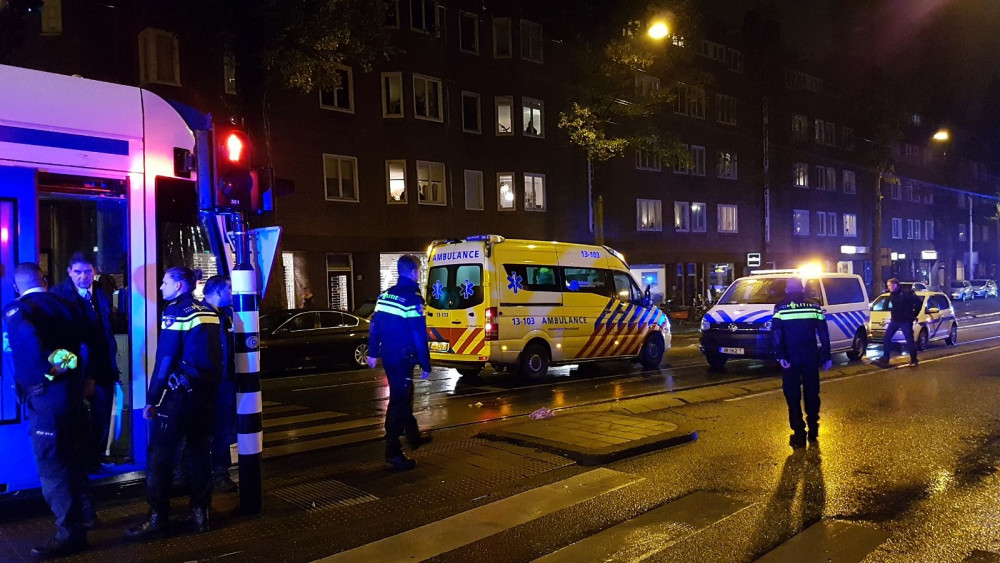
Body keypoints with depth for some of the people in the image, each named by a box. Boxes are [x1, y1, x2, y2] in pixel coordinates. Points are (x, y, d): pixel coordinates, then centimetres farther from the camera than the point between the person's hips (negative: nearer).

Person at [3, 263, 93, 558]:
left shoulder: (15, 310, -8)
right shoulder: (65, 305, 9)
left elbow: (27, 338, -29)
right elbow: (93, 339, 9)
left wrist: (44, 371, -18)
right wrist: (88, 377, 16)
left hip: (44, 394, -6)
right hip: (72, 389, 6)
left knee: (51, 464, 2)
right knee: (71, 458, 21)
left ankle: (70, 533, 7)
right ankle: (79, 514, 36)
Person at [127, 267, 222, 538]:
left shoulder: (176, 311, -10)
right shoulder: (209, 312, 10)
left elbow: (165, 360, -14)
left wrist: (152, 399, -11)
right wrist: (210, 385, 17)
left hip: (181, 391, -7)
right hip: (207, 390, 7)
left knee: (159, 454, 0)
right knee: (200, 452, 11)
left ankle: (158, 518, 2)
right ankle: (200, 513, 15)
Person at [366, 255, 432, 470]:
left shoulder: (385, 295, 8)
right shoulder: (412, 298, -17)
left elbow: (375, 326, 12)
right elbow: (419, 335, -19)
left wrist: (373, 352, 20)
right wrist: (426, 365, -13)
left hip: (388, 356, 9)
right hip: (402, 358, -9)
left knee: (403, 396, 22)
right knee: (399, 402, -4)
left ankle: (413, 436, 39)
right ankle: (392, 452, 0)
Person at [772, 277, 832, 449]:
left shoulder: (781, 308, -1)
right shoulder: (814, 307, 7)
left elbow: (777, 335, -11)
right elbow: (823, 334, 5)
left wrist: (780, 356, -13)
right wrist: (826, 357, 9)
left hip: (791, 358, -3)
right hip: (810, 357, 3)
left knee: (793, 396, 3)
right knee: (812, 393, 15)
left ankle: (799, 434, 0)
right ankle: (813, 430, 23)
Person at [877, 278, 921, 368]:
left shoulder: (907, 293, -15)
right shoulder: (892, 295, 7)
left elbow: (919, 303, -14)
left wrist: (914, 315, -9)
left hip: (906, 321, -6)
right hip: (894, 320, 6)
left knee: (910, 340, 2)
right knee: (886, 339, 0)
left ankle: (913, 360, 14)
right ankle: (885, 359, 5)